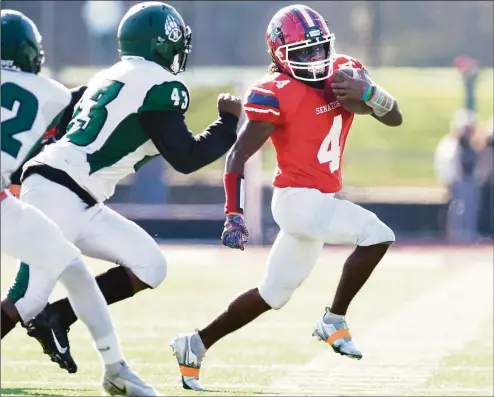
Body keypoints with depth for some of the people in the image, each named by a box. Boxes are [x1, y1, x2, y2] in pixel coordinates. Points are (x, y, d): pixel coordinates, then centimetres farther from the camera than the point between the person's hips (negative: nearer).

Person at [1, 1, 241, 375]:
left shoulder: (110, 78, 17)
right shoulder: (159, 86, -9)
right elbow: (186, 158, -9)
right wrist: (228, 122, 3)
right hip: (56, 194, -9)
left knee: (149, 266, 8)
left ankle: (57, 316, 6)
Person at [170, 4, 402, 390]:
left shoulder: (343, 73, 3)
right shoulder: (277, 94, -17)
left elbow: (395, 118, 1)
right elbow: (238, 156, -15)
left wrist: (367, 92, -20)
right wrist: (234, 215, -22)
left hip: (318, 201, 8)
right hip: (299, 199, -8)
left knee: (273, 294, 16)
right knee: (376, 235, -20)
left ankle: (196, 344, 25)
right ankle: (334, 321, -8)